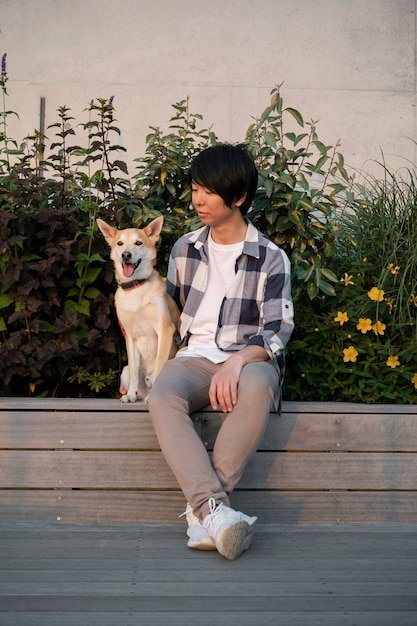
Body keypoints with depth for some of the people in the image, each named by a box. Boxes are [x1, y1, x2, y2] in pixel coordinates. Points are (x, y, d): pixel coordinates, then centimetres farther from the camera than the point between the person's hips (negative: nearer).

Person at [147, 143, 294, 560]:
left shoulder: (271, 259, 2)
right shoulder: (185, 249, 15)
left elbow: (278, 330, -6)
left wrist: (238, 361, -24)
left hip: (250, 359, -3)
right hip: (194, 357, 3)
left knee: (255, 387, -40)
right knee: (162, 397, -33)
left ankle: (201, 507, -35)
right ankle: (215, 508, -43)